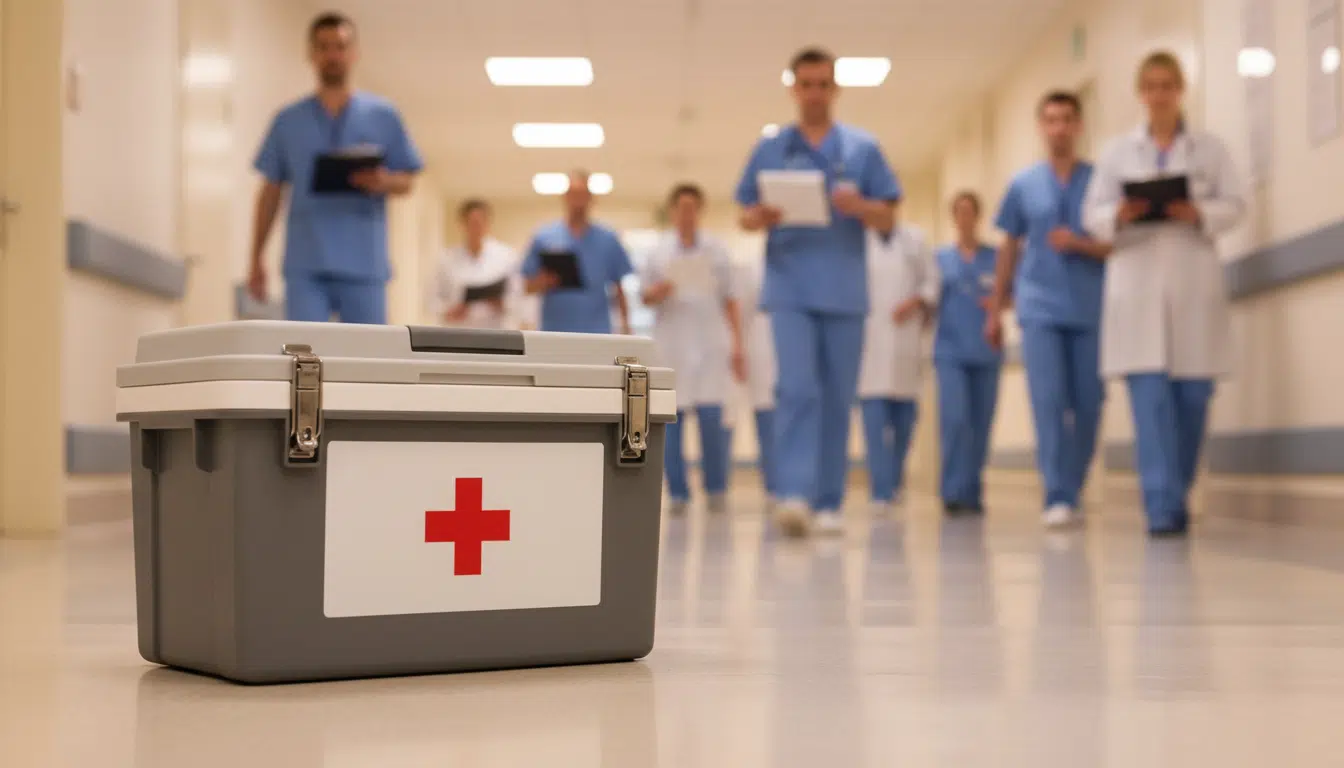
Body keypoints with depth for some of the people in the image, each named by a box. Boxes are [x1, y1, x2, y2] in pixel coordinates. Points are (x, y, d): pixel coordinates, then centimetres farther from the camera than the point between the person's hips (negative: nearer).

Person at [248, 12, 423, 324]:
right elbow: (271, 191, 12)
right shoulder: (288, 121, 11)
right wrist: (257, 258, 8)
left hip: (364, 264, 0)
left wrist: (382, 182, -16)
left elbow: (407, 181, 8)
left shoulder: (383, 116, 8)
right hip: (305, 264, 0)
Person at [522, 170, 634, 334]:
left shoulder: (608, 240, 6)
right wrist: (545, 282, -13)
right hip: (554, 334, 0)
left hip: (596, 333, 0)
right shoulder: (544, 238, 7)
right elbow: (529, 286, 8)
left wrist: (626, 327, 0)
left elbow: (623, 289, 7)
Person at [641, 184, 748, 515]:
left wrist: (738, 346, 4)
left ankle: (716, 489, 2)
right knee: (671, 419, -3)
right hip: (671, 342, 1)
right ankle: (678, 492, 4)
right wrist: (660, 290, -13)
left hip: (709, 342, -1)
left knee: (711, 419, -10)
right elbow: (645, 297, 10)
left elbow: (729, 301, 10)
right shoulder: (658, 251, 10)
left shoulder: (716, 251, 10)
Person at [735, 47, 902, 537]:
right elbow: (745, 217, 10)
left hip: (845, 291, 1)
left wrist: (860, 206, -14)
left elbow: (889, 219, 7)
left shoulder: (863, 148, 8)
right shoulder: (770, 150, 9)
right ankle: (794, 495, -20)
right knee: (797, 390, -14)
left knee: (838, 398, 4)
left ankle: (829, 502, 12)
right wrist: (763, 217, -13)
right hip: (789, 289, -1)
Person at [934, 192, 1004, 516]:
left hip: (986, 352, 1)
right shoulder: (941, 257, 9)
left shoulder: (995, 258, 8)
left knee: (981, 424, 3)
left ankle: (973, 493, 13)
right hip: (951, 351, -1)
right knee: (954, 419, -15)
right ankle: (953, 492, -11)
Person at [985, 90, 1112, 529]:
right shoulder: (1023, 185, 10)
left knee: (1087, 406, 2)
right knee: (1048, 401, -11)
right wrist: (995, 311, 14)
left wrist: (1079, 244, -15)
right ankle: (1057, 497, -12)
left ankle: (1073, 492, 17)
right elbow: (1009, 250, 16)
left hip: (1091, 310, 0)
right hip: (1040, 309, 0)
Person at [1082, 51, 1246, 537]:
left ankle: (1177, 497, 17)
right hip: (1137, 282, -1)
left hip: (1194, 282, 1)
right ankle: (1163, 507, -15)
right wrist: (1120, 215, -14)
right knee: (1151, 398, -11)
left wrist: (1198, 213, -15)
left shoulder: (1211, 148, 12)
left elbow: (1236, 204, 4)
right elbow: (1094, 214, 7)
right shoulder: (1118, 152, 13)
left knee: (1192, 397, 1)